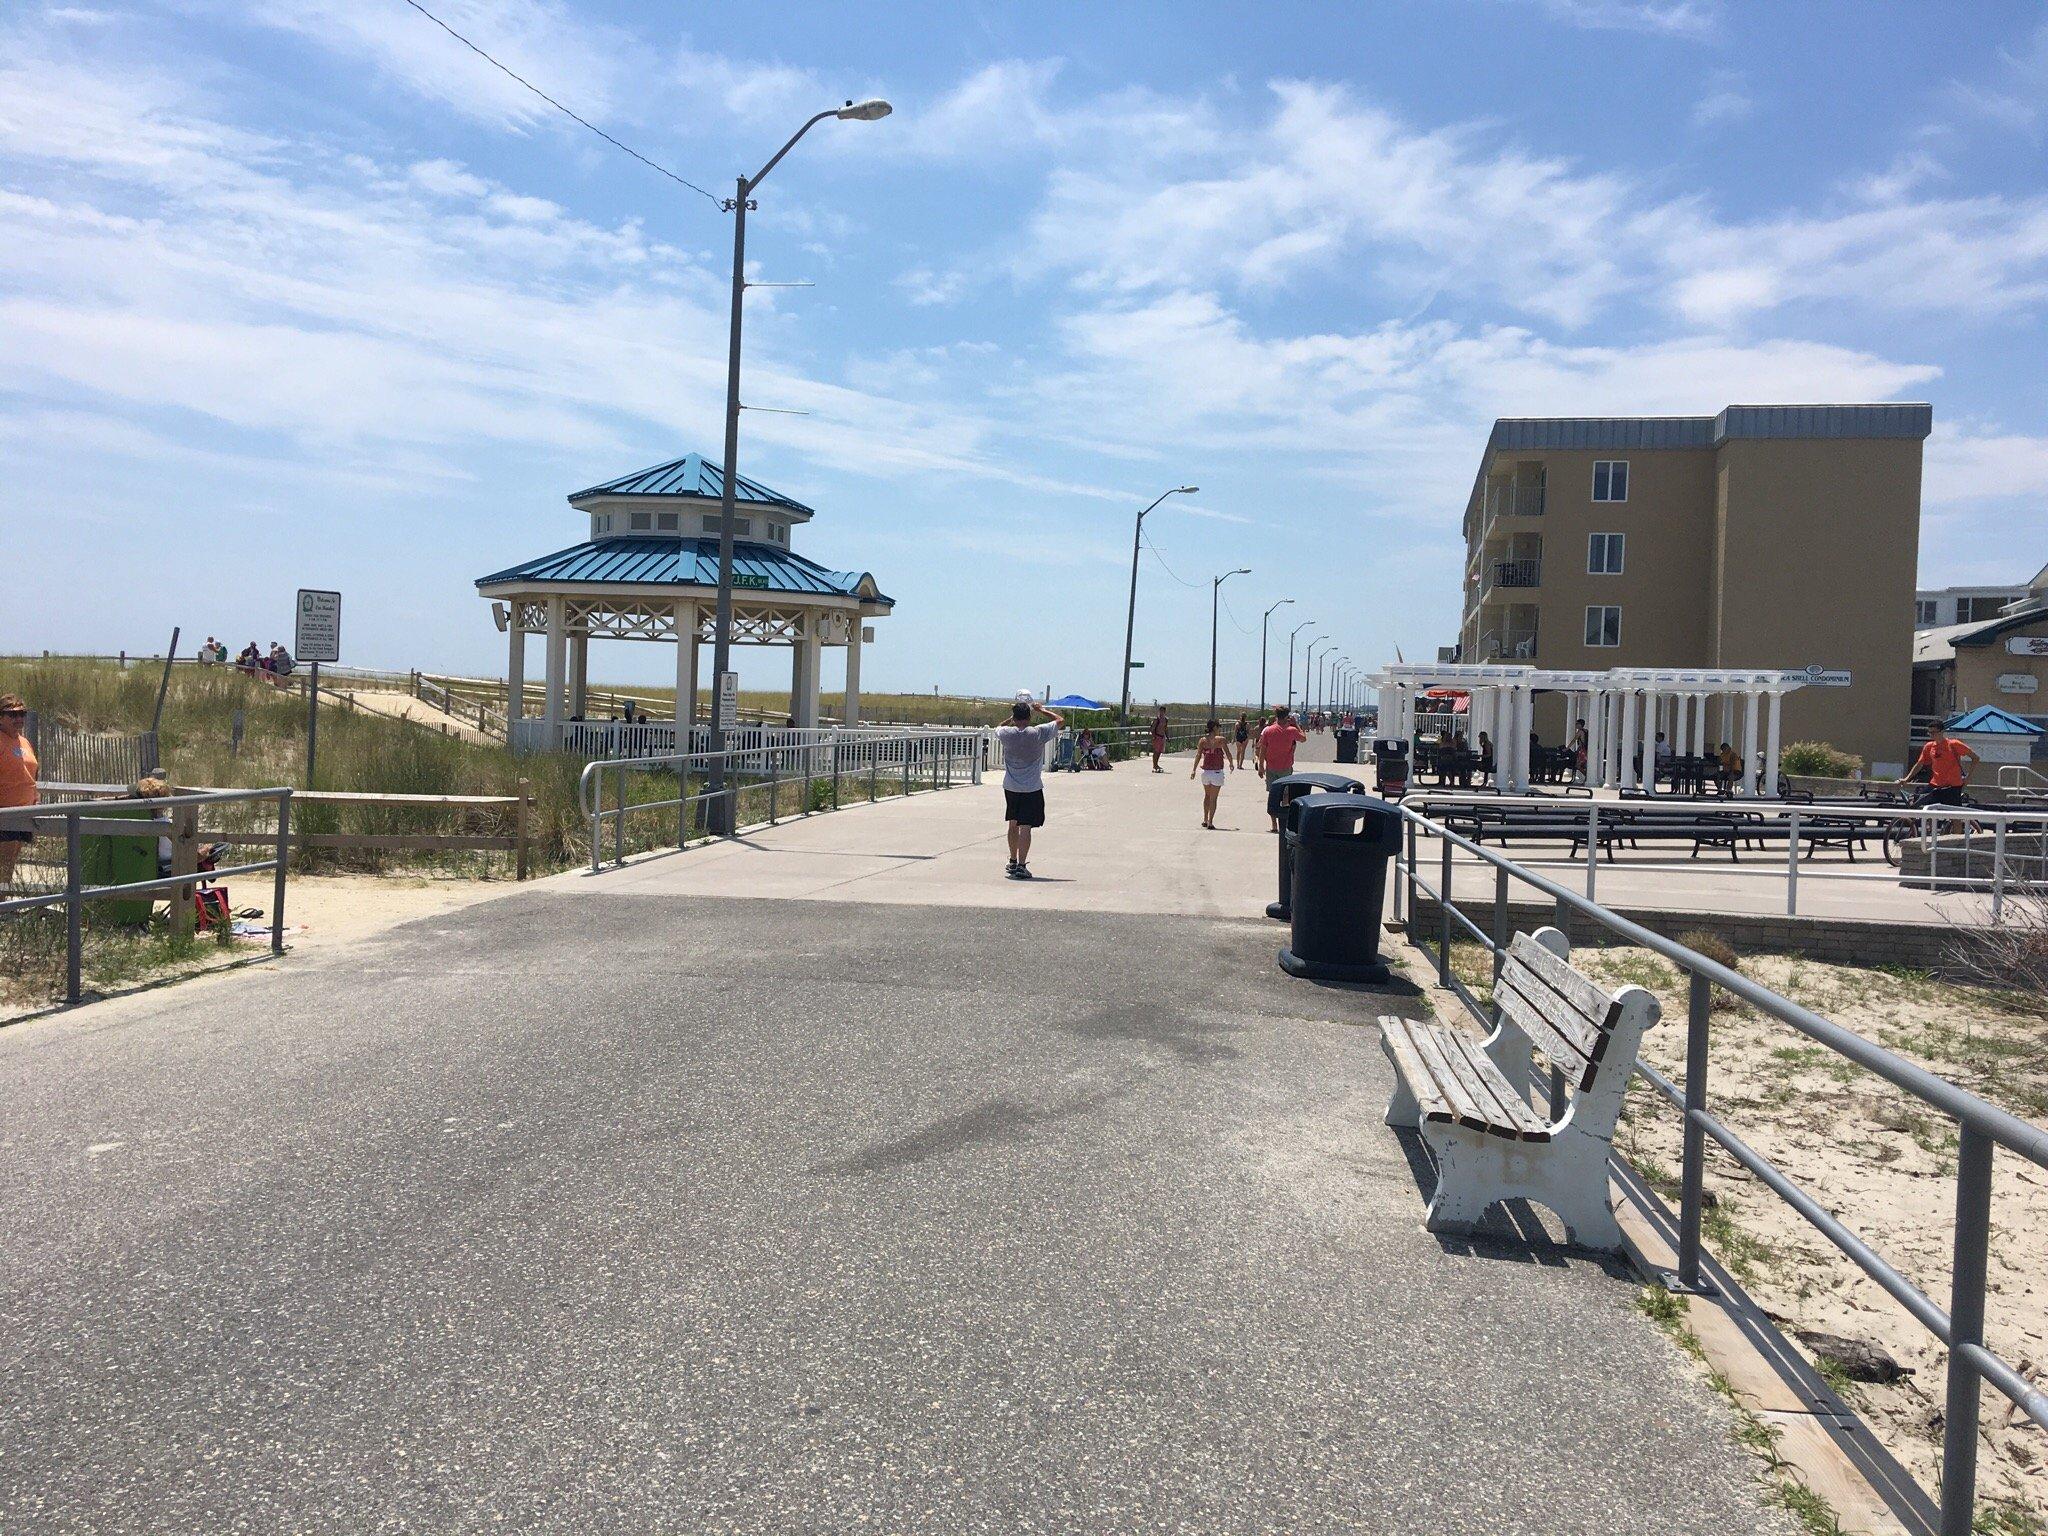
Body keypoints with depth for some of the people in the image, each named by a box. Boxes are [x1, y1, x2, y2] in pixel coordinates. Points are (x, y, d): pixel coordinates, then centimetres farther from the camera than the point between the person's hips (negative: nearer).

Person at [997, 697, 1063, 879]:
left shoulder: (1006, 733, -7)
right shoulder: (1038, 733, -13)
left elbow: (998, 728, 20)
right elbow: (1060, 721, 3)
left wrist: (1013, 717, 22)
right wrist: (1041, 710, 12)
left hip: (1011, 787, 3)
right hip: (1032, 788, -3)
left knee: (1013, 824, 17)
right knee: (1025, 826, -6)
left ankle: (1013, 862, 30)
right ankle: (1021, 866, -13)